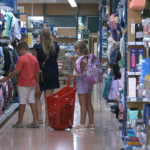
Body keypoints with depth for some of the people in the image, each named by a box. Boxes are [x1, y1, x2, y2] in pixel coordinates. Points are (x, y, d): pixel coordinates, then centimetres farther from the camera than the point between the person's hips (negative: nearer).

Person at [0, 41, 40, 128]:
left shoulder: (21, 59, -13)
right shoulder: (34, 59, 6)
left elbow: (16, 72, -17)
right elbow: (37, 72, 8)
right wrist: (37, 83, 16)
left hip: (23, 84, -6)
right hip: (32, 84, 6)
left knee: (22, 103, 1)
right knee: (32, 102, 9)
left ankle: (19, 122, 8)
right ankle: (35, 122, 6)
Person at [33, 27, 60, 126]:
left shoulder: (37, 48, -12)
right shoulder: (56, 47, -2)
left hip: (40, 74, -2)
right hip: (53, 74, 3)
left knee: (37, 96, 13)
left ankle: (39, 117, -1)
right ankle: (48, 119, 10)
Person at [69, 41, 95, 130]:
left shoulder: (82, 58, -15)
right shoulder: (88, 57, 13)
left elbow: (79, 70, -20)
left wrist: (73, 61, -20)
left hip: (82, 81, -9)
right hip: (88, 81, 9)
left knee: (83, 103, -7)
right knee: (88, 103, 10)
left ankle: (82, 124, -6)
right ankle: (91, 124, 12)